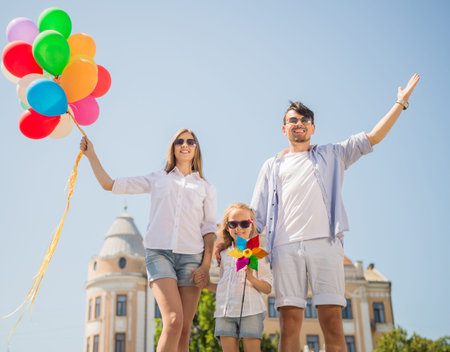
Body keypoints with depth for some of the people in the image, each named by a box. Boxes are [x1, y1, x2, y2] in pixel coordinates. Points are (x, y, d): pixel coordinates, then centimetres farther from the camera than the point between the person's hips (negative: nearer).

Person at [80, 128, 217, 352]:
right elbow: (110, 185, 17)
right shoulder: (157, 179, 18)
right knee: (173, 321, -21)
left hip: (191, 257, 1)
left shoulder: (206, 188, 18)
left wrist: (206, 266, -2)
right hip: (159, 252, -1)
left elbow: (209, 229, 10)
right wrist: (91, 155, 10)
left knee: (184, 331, -4)